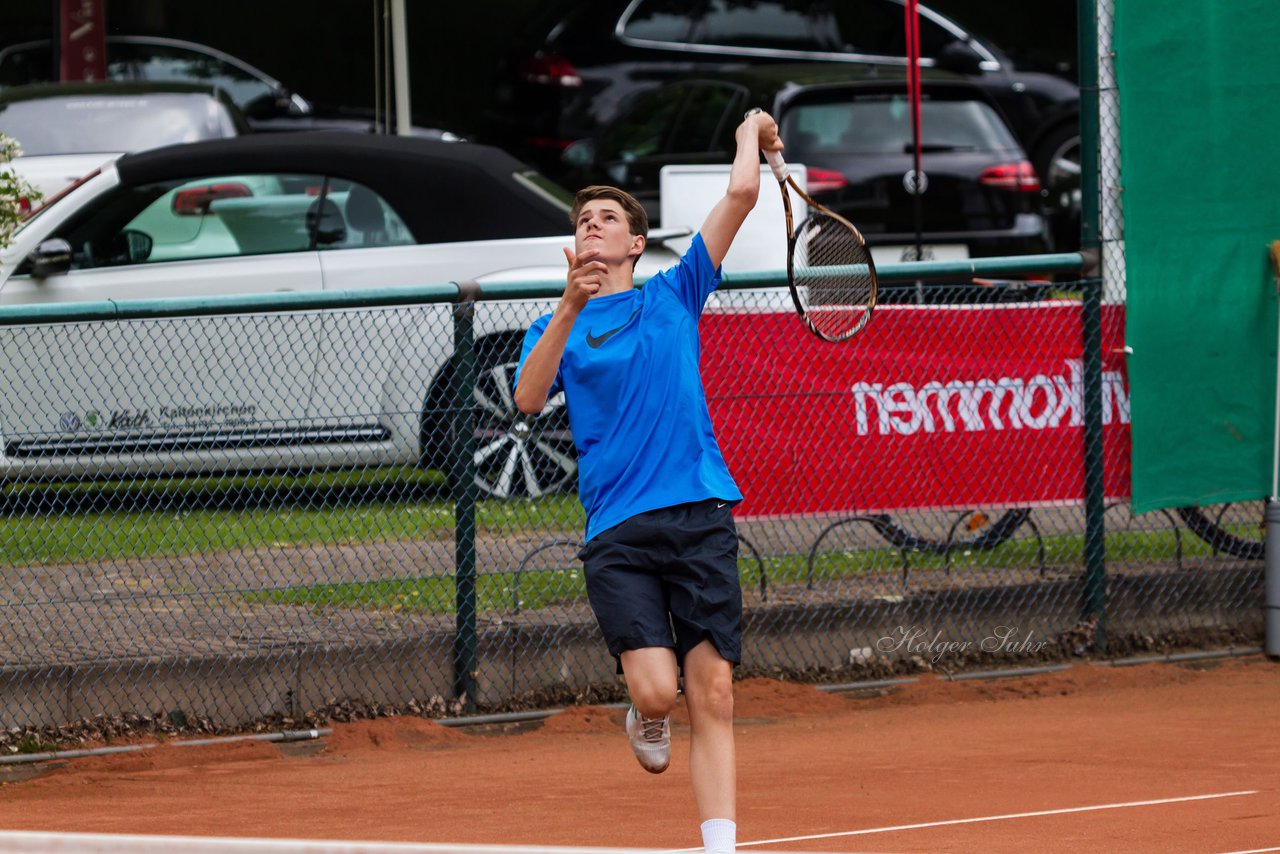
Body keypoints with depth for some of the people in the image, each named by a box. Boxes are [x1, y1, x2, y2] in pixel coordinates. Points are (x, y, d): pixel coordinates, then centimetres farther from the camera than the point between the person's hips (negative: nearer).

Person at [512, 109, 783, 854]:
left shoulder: (673, 297, 14)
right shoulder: (560, 327, 13)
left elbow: (742, 193, 8)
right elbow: (529, 399, -8)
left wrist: (751, 132, 24)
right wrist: (571, 308, -16)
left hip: (700, 515, 1)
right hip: (618, 531, -1)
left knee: (713, 695, -5)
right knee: (656, 688, -16)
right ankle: (647, 723, 20)